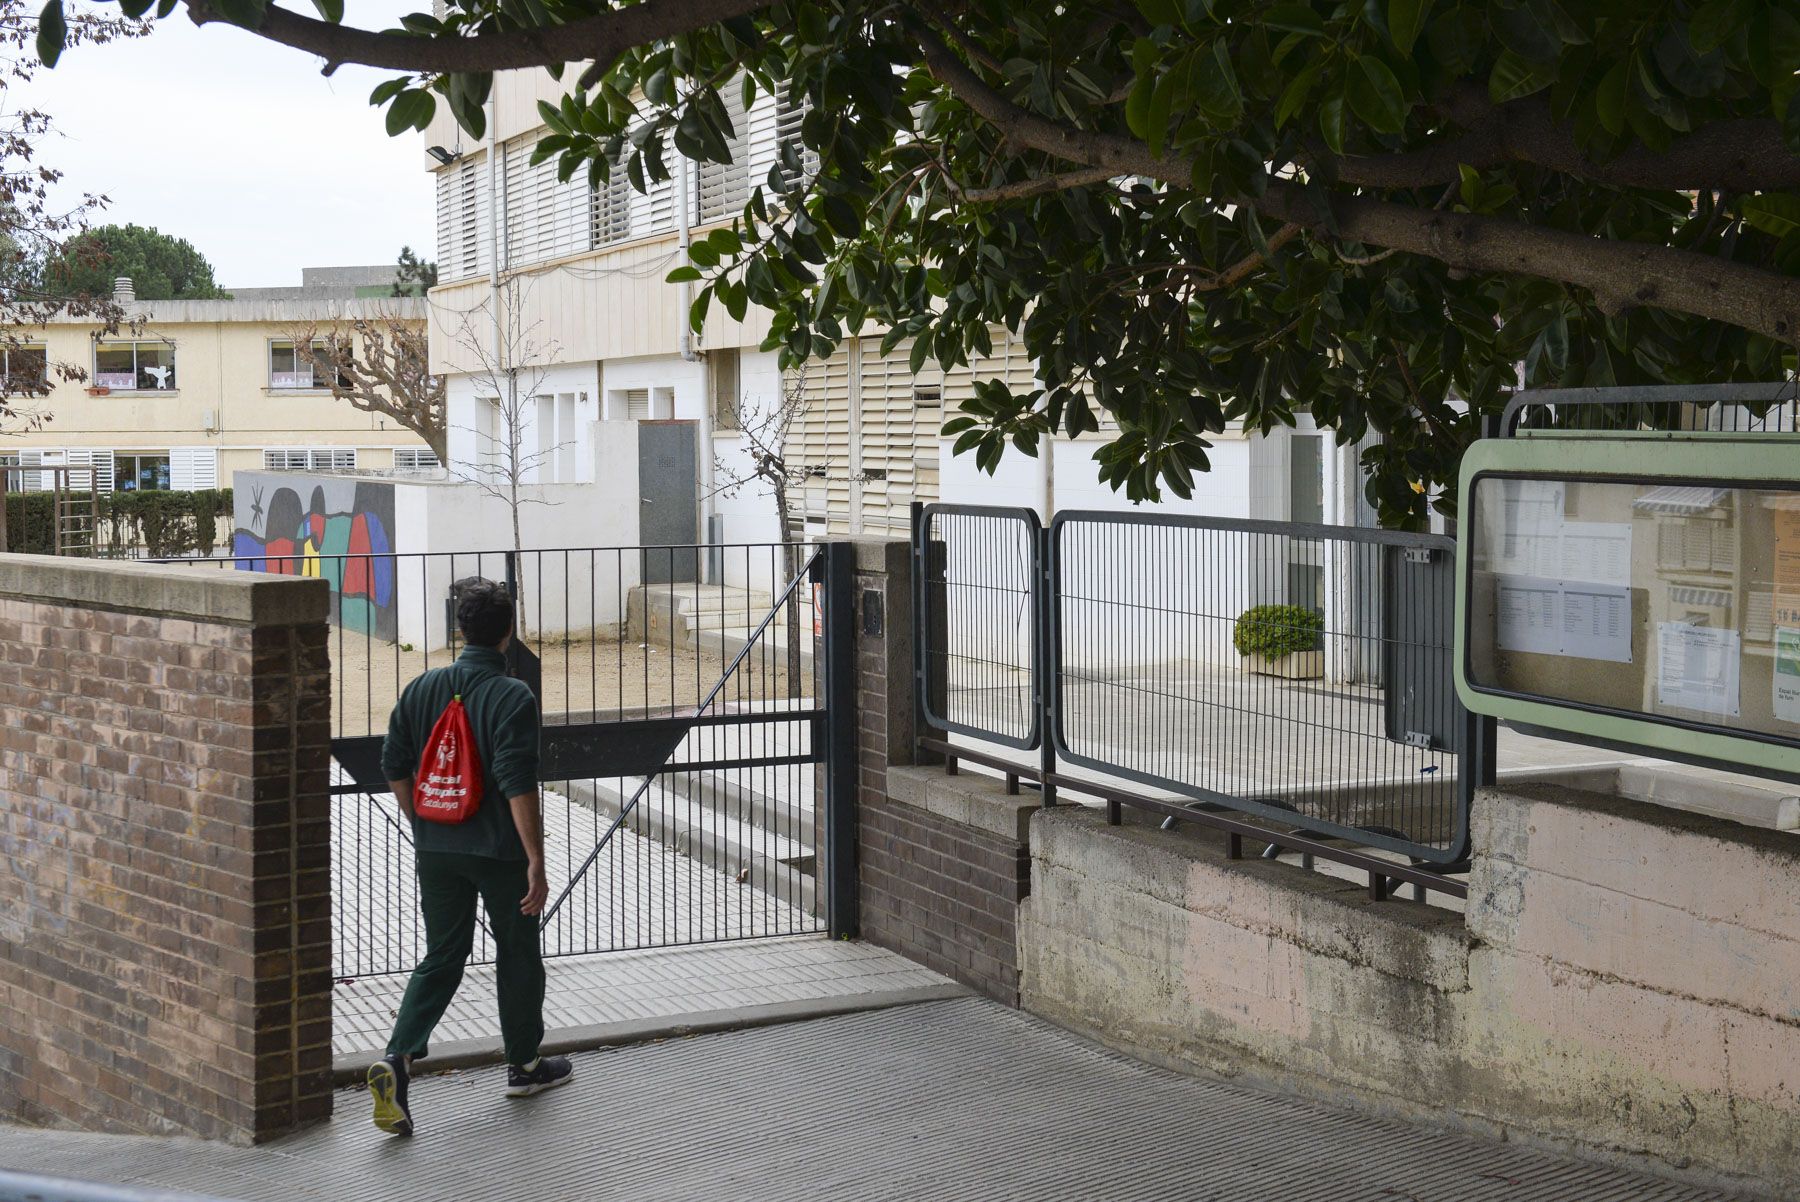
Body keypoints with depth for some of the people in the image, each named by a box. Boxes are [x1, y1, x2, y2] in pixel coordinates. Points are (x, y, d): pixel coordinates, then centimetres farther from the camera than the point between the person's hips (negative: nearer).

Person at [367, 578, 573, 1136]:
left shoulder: (422, 689, 2)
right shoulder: (512, 697, -15)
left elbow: (395, 768, 7)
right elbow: (518, 785, -20)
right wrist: (536, 861, -16)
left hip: (436, 852, 5)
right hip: (501, 851, -4)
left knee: (440, 958, 12)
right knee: (518, 956, 13)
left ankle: (398, 1056, -7)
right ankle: (524, 1065, 27)